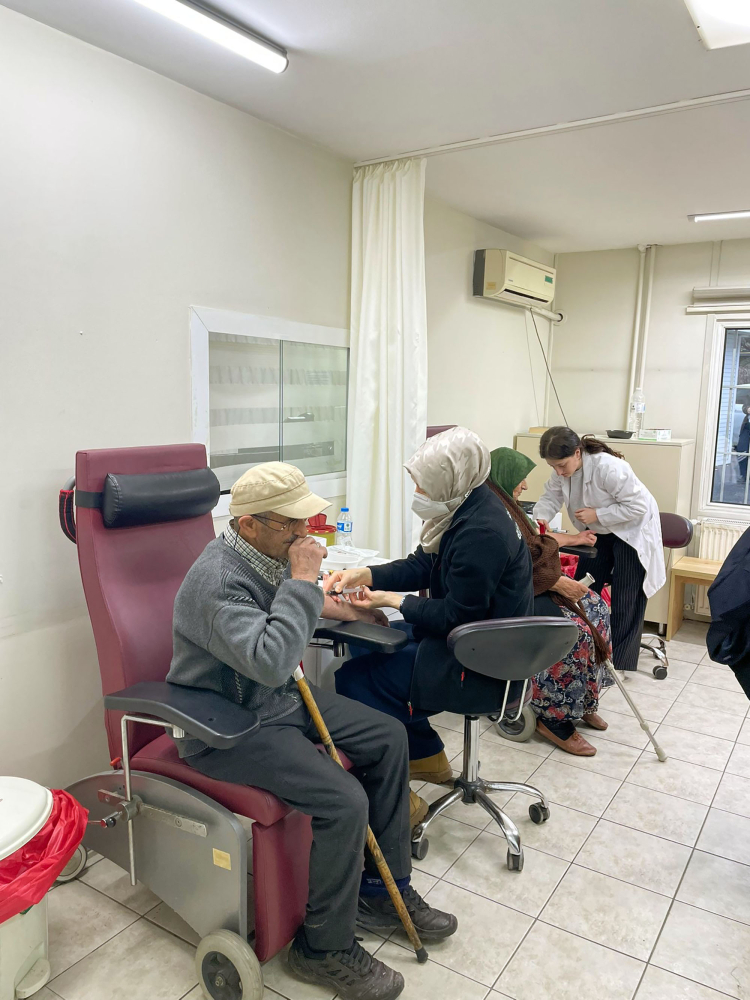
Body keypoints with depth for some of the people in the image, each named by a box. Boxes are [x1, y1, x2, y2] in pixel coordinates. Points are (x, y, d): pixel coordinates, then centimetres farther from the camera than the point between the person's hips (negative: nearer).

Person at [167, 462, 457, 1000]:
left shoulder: (271, 553, 2)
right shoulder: (219, 581, -28)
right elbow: (270, 661, -40)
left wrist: (339, 607, 17)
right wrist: (302, 579, -33)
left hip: (278, 696, 10)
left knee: (388, 736, 5)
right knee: (343, 800, -24)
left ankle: (383, 889, 19)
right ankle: (324, 947, 3)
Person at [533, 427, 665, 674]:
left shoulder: (608, 467, -37)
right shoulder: (563, 468, -15)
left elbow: (638, 506, -31)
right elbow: (551, 497, -9)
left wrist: (597, 515, -34)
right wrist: (541, 518, -30)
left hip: (631, 531, -7)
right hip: (598, 531, 7)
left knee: (625, 599, 0)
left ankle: (620, 663, 12)